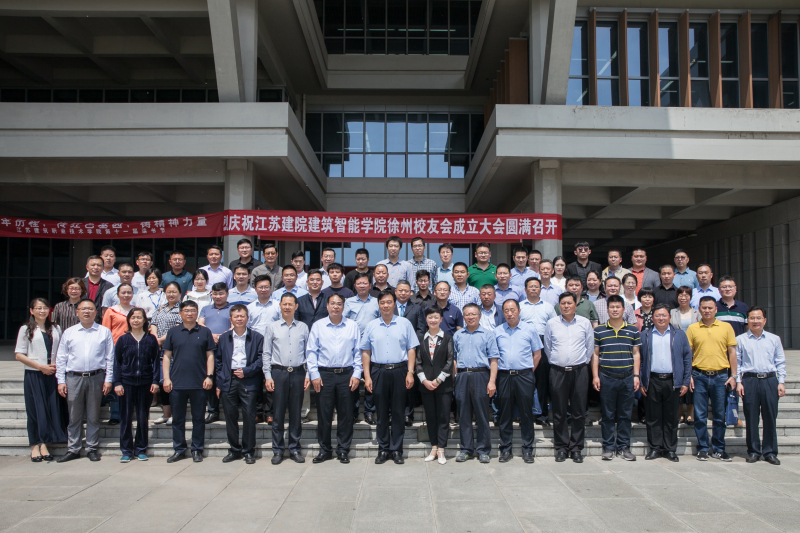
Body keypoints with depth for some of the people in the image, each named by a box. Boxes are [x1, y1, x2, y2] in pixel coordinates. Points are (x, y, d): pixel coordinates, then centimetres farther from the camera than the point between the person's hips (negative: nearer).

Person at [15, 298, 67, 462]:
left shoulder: (56, 329, 11)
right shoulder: (26, 330, 2)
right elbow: (19, 355, -3)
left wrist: (56, 365, -5)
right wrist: (41, 367, -12)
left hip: (52, 375, 3)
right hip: (33, 375, -3)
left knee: (52, 409, 0)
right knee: (35, 410, 1)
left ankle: (44, 444, 9)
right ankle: (34, 446, 11)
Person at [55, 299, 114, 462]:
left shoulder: (104, 332, 6)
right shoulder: (69, 333, 9)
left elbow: (110, 357, 4)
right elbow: (61, 358, 9)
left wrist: (108, 380, -2)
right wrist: (61, 381, 2)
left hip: (96, 378, -1)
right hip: (74, 377, 1)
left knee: (93, 417, 7)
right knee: (74, 417, 6)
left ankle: (92, 449, 16)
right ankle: (73, 449, 16)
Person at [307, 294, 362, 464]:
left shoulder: (353, 326, 6)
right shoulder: (318, 326, 5)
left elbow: (358, 352, 6)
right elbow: (311, 352, 3)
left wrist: (356, 374, -1)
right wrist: (314, 375, -4)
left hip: (347, 375, 0)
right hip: (324, 375, 0)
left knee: (345, 414, 5)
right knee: (323, 413, 4)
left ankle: (343, 450, 17)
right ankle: (324, 450, 17)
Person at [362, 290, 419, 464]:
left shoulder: (404, 323, 4)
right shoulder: (371, 326, 8)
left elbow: (411, 349, 4)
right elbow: (365, 352, 9)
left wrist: (410, 372, -5)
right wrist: (367, 376, 2)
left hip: (399, 371, -1)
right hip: (378, 372, 1)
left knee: (398, 412, 3)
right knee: (382, 412, 7)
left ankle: (397, 450, 12)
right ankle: (383, 449, 16)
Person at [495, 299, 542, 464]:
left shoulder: (529, 330, 4)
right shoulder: (497, 332, 8)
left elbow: (537, 353, 8)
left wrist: (528, 372, 2)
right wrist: (496, 372, 2)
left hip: (524, 376, -1)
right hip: (504, 376, 1)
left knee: (526, 413, 3)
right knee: (505, 414, 6)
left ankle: (527, 449, 12)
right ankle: (505, 449, 15)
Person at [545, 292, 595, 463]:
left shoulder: (585, 323, 5)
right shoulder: (551, 323, 5)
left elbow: (590, 347, 11)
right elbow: (547, 347, 15)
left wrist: (583, 362, 11)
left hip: (579, 371, 0)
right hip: (558, 371, 0)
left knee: (578, 412, 3)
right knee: (559, 412, 4)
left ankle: (576, 447, 13)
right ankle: (561, 447, 13)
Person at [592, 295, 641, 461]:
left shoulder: (633, 330, 7)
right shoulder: (599, 330, 3)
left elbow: (636, 354, 10)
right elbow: (595, 354, 4)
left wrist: (636, 375, 3)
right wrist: (595, 376, -2)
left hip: (627, 378, 1)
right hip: (606, 378, -1)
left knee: (625, 414, 7)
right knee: (608, 414, 5)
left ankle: (624, 447, 17)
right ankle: (608, 447, 13)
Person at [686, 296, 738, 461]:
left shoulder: (726, 327, 4)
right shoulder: (692, 329, 3)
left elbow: (732, 352, 6)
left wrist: (733, 376, 1)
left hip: (720, 375, 0)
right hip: (699, 376, 0)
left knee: (720, 415, 7)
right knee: (700, 415, 4)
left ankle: (719, 449, 18)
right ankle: (703, 449, 13)